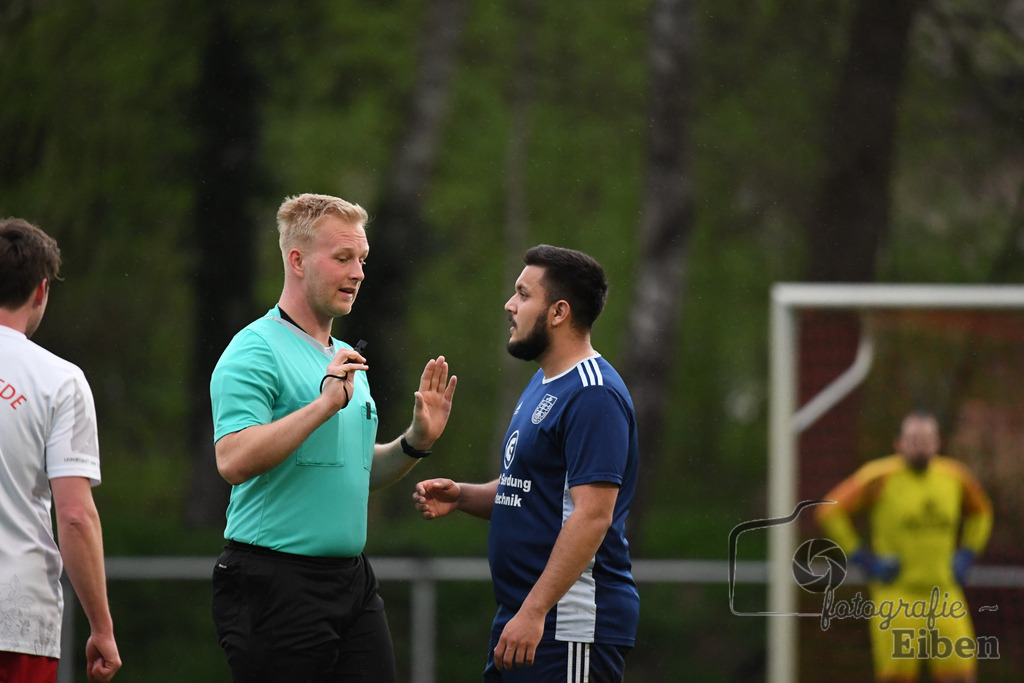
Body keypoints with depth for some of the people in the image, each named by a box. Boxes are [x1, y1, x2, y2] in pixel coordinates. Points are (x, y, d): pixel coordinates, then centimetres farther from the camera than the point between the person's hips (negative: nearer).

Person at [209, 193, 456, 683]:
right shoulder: (256, 352, -9)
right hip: (276, 583, -8)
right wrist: (324, 404, -24)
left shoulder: (347, 360, 19)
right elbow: (234, 461, -22)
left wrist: (416, 441, 11)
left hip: (353, 581, 8)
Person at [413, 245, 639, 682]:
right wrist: (461, 496, 6)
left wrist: (533, 612, -25)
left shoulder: (594, 396, -15)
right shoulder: (543, 384, 18)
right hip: (518, 617, 10)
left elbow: (592, 515, -22)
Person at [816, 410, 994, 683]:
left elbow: (980, 513, 27)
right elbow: (830, 511, -3)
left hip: (944, 595, 4)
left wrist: (965, 556, 12)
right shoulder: (881, 478, -7)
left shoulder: (956, 478, 7)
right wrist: (863, 558, -7)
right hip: (896, 596, -4)